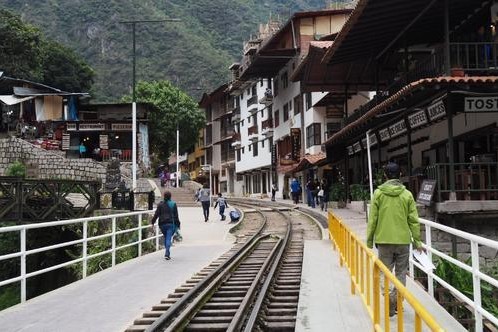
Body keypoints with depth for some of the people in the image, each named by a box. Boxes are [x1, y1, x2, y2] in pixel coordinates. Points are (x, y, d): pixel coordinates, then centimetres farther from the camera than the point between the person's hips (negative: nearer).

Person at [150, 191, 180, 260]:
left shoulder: (160, 204, 1)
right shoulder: (173, 204, -1)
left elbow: (156, 214, 0)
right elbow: (176, 215, 1)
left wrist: (152, 222, 8)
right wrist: (177, 224, 7)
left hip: (162, 224, 2)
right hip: (170, 224, -2)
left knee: (165, 238, 16)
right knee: (168, 238, -5)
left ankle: (167, 253, 21)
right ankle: (167, 254, -16)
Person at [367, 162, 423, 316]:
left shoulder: (378, 193, -4)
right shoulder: (407, 194, -1)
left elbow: (372, 219, -4)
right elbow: (413, 220, -1)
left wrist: (369, 240, 5)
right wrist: (417, 240, 8)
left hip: (384, 240, -1)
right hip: (403, 240, 1)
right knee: (401, 273, 13)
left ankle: (389, 305, 2)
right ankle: (396, 299, -1)